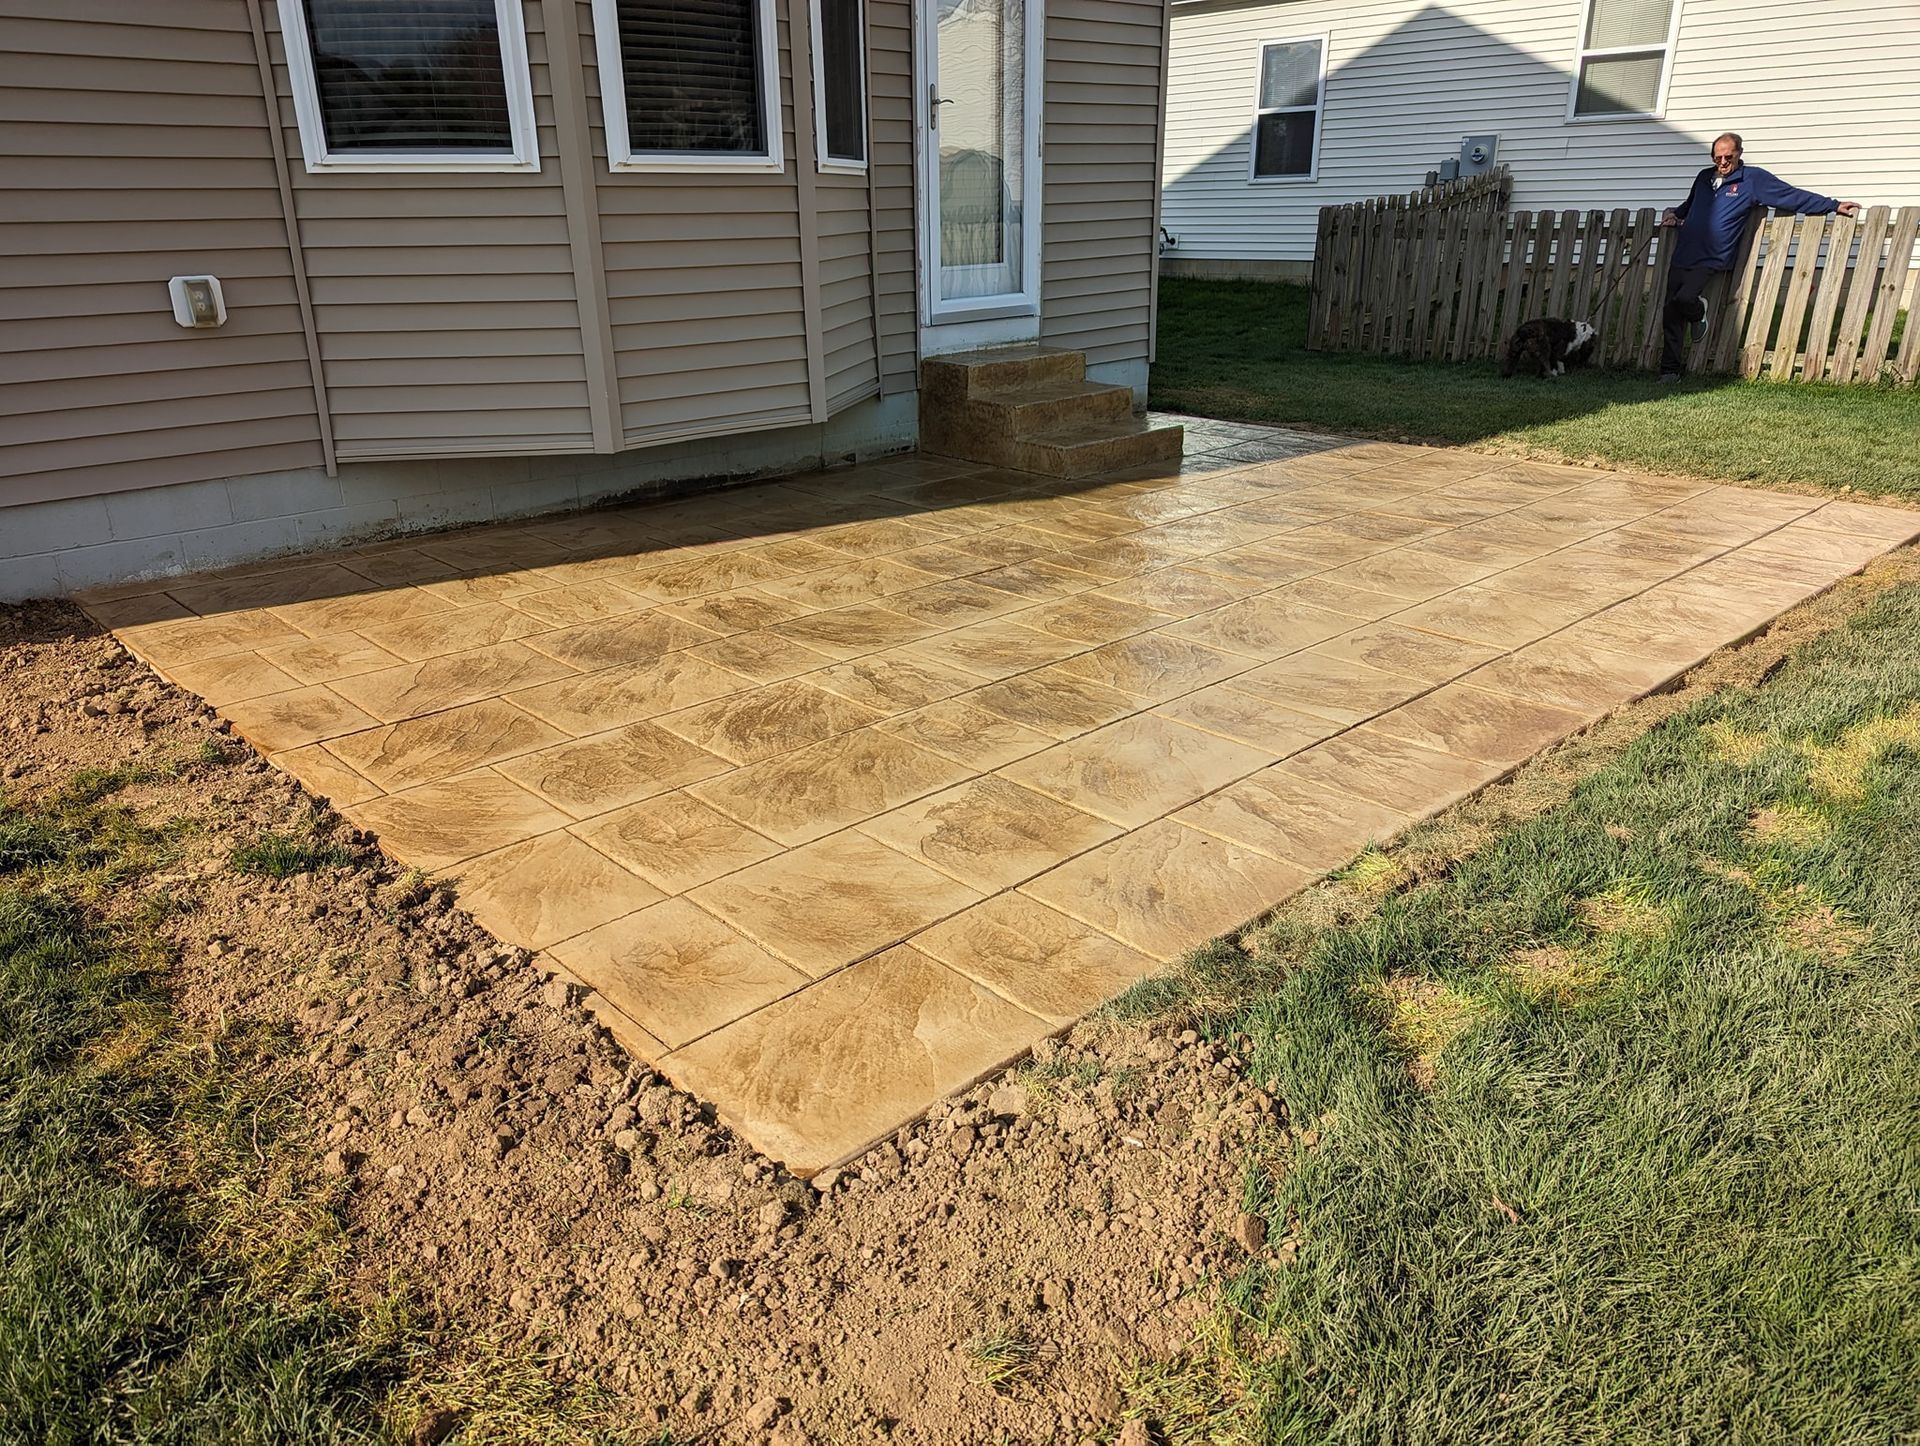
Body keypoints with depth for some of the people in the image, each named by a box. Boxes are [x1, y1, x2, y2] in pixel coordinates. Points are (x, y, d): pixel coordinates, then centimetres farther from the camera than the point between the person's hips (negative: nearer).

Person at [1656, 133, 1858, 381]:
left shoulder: (1754, 179, 2)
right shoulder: (1704, 177, 17)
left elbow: (1793, 196, 3)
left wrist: (1833, 205, 1)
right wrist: (1675, 214, 18)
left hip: (1711, 259, -5)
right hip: (1682, 255, 5)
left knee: (1684, 298, -28)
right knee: (1671, 315, 0)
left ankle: (1698, 314, 10)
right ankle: (1669, 371, 8)